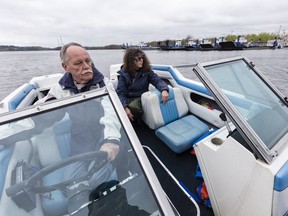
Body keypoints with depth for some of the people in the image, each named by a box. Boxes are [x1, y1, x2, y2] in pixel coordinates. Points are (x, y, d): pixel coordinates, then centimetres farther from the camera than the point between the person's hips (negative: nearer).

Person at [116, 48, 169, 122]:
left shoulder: (146, 71, -1)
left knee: (133, 107, -34)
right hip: (127, 99, 1)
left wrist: (164, 90, -34)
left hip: (140, 98, -1)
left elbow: (158, 81, -8)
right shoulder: (124, 73, -3)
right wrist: (125, 107, -27)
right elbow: (120, 92, -10)